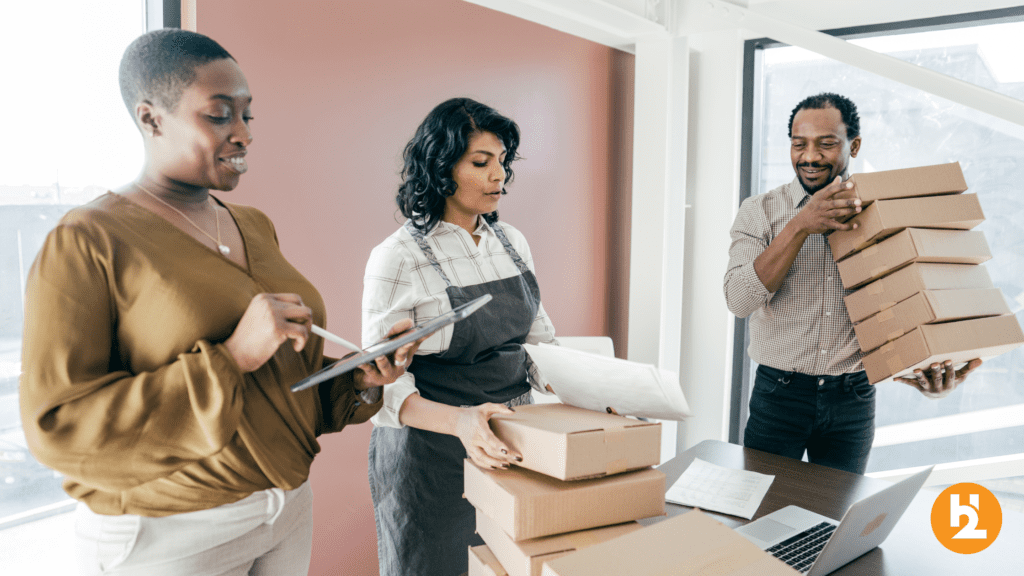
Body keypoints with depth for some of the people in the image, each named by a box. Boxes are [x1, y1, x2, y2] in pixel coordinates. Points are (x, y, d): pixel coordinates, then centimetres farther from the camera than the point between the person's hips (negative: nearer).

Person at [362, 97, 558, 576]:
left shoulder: (513, 242, 4)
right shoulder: (397, 258, -14)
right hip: (430, 452, -5)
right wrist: (459, 421, -33)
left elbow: (539, 341, 9)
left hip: (512, 442, 6)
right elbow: (386, 383, -16)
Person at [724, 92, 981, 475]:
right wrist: (800, 227, -24)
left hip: (853, 399, 2)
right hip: (779, 394, -2)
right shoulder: (761, 211, -3)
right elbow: (739, 300, -16)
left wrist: (926, 365, -16)